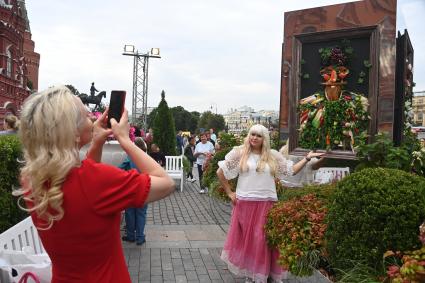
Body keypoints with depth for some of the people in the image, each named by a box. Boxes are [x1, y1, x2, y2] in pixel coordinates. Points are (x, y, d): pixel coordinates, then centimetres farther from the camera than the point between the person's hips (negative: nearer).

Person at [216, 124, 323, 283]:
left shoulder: (273, 156, 7)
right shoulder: (239, 153, 0)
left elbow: (292, 170, 11)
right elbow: (220, 172, 3)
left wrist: (307, 159, 2)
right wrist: (229, 193, 1)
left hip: (267, 204, 1)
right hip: (245, 204, -1)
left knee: (265, 239, 5)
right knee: (246, 239, 6)